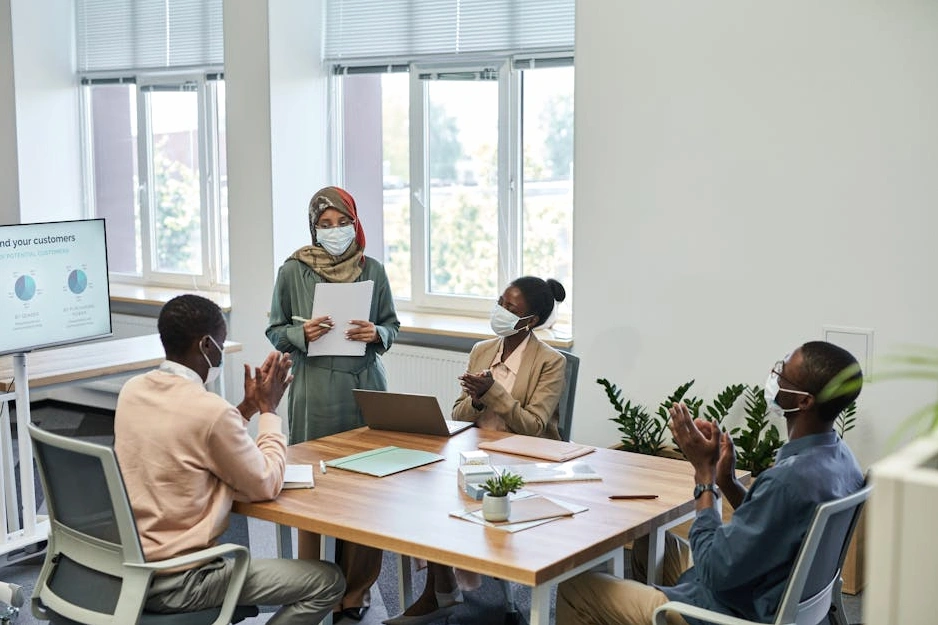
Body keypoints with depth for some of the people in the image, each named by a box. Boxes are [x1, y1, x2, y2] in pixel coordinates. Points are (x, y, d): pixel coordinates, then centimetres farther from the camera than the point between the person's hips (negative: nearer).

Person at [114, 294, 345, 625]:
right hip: (174, 583, -8)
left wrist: (249, 406, 14)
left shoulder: (132, 390, 1)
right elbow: (267, 485, -10)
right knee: (328, 581, -1)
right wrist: (268, 410, 1)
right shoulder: (211, 410, -23)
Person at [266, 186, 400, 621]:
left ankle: (356, 589, 18)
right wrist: (302, 333, -14)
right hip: (315, 393, -2)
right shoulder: (293, 270, 0)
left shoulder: (372, 270, 5)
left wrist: (376, 334, -9)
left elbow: (392, 326, 12)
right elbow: (276, 331, 5)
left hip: (365, 388, 2)